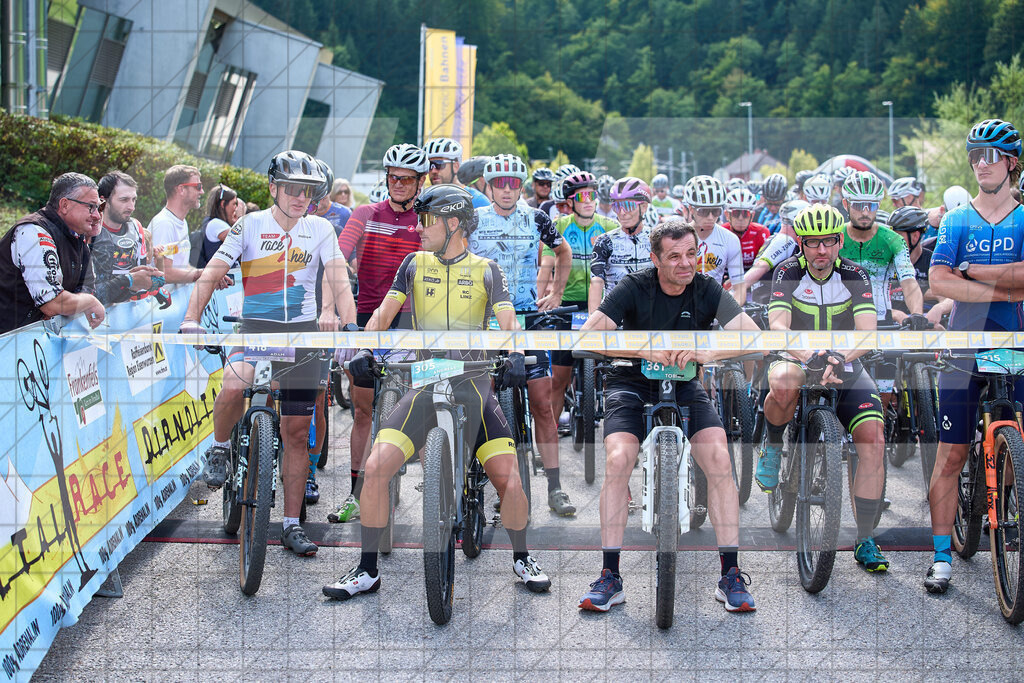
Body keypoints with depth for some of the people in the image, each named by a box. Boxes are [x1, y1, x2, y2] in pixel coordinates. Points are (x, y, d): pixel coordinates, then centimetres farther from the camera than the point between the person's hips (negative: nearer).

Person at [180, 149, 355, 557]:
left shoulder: (320, 229, 3)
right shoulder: (249, 226, -1)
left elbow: (339, 281, -4)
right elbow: (212, 274, -7)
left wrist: (349, 327, -20)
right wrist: (191, 320, -21)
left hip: (303, 332, 2)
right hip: (255, 327, -2)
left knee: (296, 433, 3)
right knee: (234, 386, -34)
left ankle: (292, 524, 13)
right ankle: (220, 449, -3)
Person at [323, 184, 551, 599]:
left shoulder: (486, 271, 5)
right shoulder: (415, 264, 10)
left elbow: (509, 322, -7)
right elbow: (384, 313, 2)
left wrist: (516, 357, -28)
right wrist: (364, 350, -17)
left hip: (472, 384, -1)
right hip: (424, 383, 2)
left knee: (507, 476, -11)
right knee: (376, 468, -13)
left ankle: (522, 560, 14)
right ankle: (367, 571, 0)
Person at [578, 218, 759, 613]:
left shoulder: (707, 290, -10)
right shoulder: (635, 288, -16)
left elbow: (754, 337, -20)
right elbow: (589, 335, -27)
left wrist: (708, 352, -38)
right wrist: (647, 350, -40)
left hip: (684, 386, 2)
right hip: (631, 384, -2)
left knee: (719, 459, -20)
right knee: (618, 460, -26)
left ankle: (731, 577, -11)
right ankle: (610, 578, -15)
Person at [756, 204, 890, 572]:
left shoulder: (855, 276, -7)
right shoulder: (788, 272, -10)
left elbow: (867, 332, -18)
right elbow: (778, 327, -23)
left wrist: (838, 358, -39)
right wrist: (810, 355, -42)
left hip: (846, 368, 2)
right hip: (798, 360, -2)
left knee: (873, 441, -19)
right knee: (783, 385, -40)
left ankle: (865, 540, -8)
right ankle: (772, 446, -6)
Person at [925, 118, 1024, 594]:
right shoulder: (956, 221, 6)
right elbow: (938, 280, -9)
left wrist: (973, 272, -11)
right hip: (967, 344, 0)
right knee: (951, 455, -2)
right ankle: (941, 557, 5)